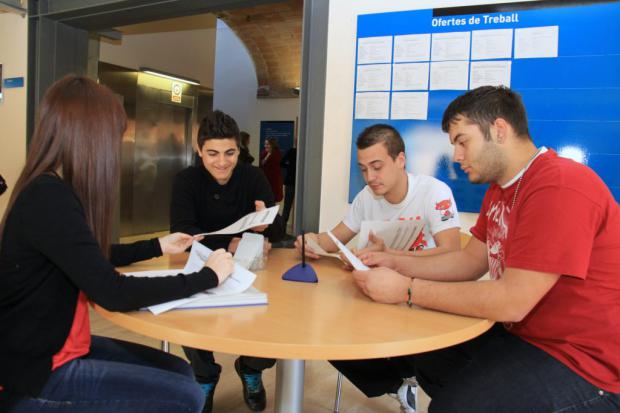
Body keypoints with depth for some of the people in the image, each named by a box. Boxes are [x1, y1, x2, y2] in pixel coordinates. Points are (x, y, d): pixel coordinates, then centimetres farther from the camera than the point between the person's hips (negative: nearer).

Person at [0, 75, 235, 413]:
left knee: (178, 372, 9)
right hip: (33, 373, -9)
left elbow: (90, 258, 19)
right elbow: (114, 293, -28)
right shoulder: (48, 199, -26)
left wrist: (158, 246, 24)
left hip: (60, 345, 9)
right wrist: (208, 276, -18)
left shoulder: (51, 190, 6)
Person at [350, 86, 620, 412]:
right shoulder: (499, 188, 7)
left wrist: (406, 289, -23)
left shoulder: (560, 188, -26)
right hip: (522, 335, 9)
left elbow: (512, 301, -28)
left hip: (584, 361, -9)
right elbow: (470, 260, 9)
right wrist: (395, 264, -3)